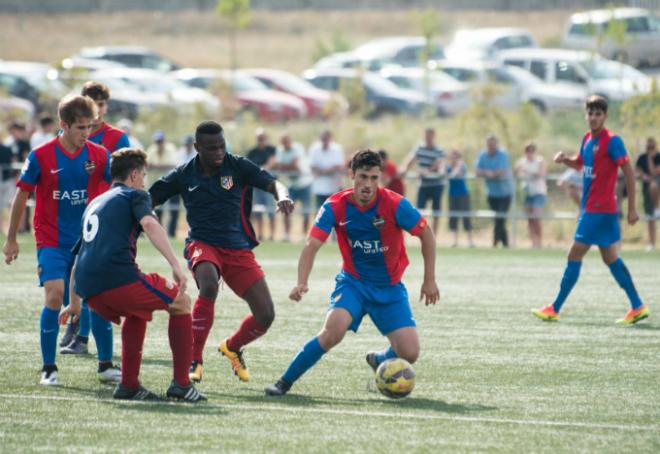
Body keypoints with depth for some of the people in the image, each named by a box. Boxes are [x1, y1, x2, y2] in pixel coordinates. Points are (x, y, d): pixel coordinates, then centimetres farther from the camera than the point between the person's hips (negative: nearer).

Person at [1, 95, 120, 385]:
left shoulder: (99, 156, -2)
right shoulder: (40, 157, -8)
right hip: (52, 241, -2)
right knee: (54, 296, -16)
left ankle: (105, 365, 11)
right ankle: (48, 367, -4)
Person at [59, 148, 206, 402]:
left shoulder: (94, 205, 33)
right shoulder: (134, 195, 11)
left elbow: (77, 259, 39)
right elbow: (149, 224, -12)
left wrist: (74, 304, 50)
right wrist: (175, 266, -22)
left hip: (89, 289, 7)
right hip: (118, 276, -7)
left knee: (138, 312, 34)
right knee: (180, 302, 12)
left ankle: (129, 385, 23)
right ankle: (181, 383, 6)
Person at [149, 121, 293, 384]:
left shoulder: (238, 167, -2)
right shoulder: (183, 176, -1)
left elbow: (272, 184, -10)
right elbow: (147, 201, 4)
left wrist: (282, 196, -34)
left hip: (238, 248, 2)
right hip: (202, 244, -2)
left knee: (265, 316, -7)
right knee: (209, 286, -37)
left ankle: (232, 347, 28)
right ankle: (194, 361, -25)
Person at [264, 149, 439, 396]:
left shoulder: (394, 204, -17)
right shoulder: (335, 207, -14)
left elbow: (426, 234, -3)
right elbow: (312, 246, -16)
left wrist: (429, 280, -1)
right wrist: (302, 283, -33)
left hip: (390, 288, 1)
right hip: (353, 282, -1)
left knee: (409, 353, -12)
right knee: (333, 330, -30)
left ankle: (378, 360, 25)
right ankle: (285, 382, -15)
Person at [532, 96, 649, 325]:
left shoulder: (612, 141, -14)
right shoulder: (588, 138, 11)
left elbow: (629, 172, -15)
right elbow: (579, 163, 28)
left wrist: (632, 208, -17)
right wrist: (564, 159, 4)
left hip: (599, 209, -9)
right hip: (590, 208, 9)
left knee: (574, 256, -6)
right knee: (611, 258, 11)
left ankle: (555, 309, -2)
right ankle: (638, 307, 15)